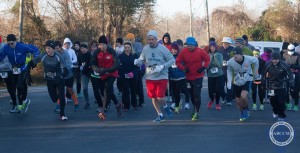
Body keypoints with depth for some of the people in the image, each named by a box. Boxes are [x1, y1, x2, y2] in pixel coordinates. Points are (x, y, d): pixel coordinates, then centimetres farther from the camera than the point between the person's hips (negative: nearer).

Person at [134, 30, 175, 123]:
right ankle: (160, 115, 28)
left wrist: (162, 67, -20)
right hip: (150, 77, 4)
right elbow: (142, 59, 9)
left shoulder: (162, 48, -11)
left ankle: (166, 107, 24)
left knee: (160, 98, -12)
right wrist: (137, 61, -14)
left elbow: (172, 60, -7)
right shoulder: (145, 49, -1)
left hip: (162, 77, -4)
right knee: (153, 98, 9)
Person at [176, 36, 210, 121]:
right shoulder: (183, 52, -8)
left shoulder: (200, 51, -12)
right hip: (188, 77, 3)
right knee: (192, 95, 16)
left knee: (197, 94, -12)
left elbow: (207, 59, 0)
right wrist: (183, 68, -17)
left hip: (198, 76, -3)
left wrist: (203, 67, -13)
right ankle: (195, 109, 36)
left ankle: (196, 113, -9)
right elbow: (178, 62, -2)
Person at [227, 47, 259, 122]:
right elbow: (229, 70, 0)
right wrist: (229, 81, -9)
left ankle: (245, 109, 4)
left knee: (243, 96, -25)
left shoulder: (249, 59, -25)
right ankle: (243, 114, 35)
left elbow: (256, 61, -1)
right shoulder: (231, 62, -21)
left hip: (247, 80, -3)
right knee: (238, 101, 8)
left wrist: (255, 72, 6)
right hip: (237, 82, 3)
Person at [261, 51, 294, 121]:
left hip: (281, 87, -2)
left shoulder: (284, 65, -18)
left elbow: (290, 76, -6)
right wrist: (263, 84, 9)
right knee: (273, 101, 8)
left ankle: (281, 116, 10)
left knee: (281, 102, -8)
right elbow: (264, 75, 4)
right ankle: (275, 112, 38)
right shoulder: (267, 65, -12)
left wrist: (291, 86, -4)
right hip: (271, 87, 2)